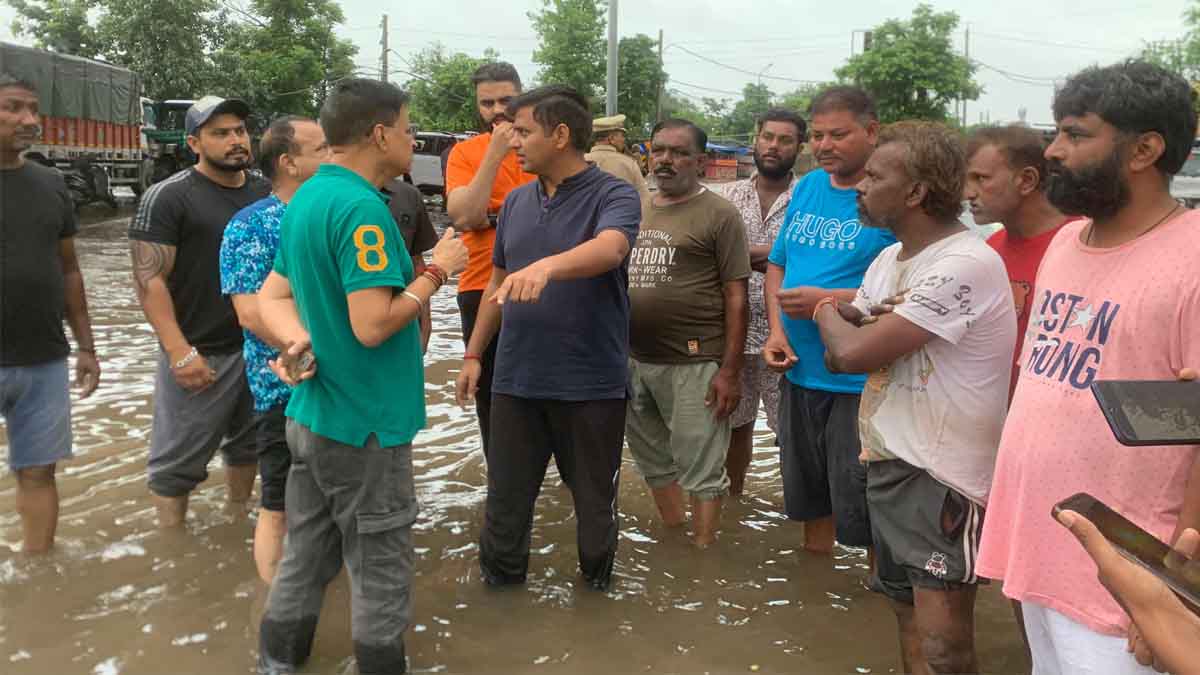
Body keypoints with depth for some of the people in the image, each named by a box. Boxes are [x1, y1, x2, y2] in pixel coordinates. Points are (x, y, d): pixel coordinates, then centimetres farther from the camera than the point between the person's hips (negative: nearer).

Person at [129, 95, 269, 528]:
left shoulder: (267, 193, 8)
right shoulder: (168, 197, -9)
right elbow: (149, 279, -13)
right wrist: (180, 352, -20)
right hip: (201, 353, -5)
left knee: (248, 443, 19)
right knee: (178, 461, 2)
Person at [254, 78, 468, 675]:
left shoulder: (308, 196, 9)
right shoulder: (360, 207, -22)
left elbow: (273, 296, 12)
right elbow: (373, 325, -26)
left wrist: (300, 339, -7)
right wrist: (437, 271, -13)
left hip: (312, 412, 9)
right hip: (363, 422, -9)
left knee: (308, 552, 20)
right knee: (380, 568, 7)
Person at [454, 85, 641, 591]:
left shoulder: (614, 195, -9)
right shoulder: (517, 201, 9)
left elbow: (609, 249, -31)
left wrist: (547, 266, -49)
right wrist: (473, 354, 15)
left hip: (592, 382, -4)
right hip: (516, 378, 4)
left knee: (594, 497, 13)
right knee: (505, 496, 11)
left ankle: (597, 581, 34)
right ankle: (499, 583, 29)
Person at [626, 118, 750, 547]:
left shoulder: (719, 215, -6)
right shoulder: (637, 212, 12)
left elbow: (736, 296, -9)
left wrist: (730, 370, -14)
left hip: (693, 363, -6)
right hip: (633, 360, 7)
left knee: (700, 470, 3)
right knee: (653, 461, 19)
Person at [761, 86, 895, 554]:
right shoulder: (807, 188, 9)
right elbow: (777, 265, 16)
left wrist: (828, 300, -23)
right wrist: (776, 330, 0)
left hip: (860, 383, -7)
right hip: (799, 371, 7)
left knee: (862, 512, 2)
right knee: (809, 494, 21)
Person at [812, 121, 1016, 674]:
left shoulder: (965, 264, -22)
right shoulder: (890, 257, 10)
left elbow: (853, 351, -24)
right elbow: (840, 352, 13)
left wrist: (828, 314, -3)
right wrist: (841, 322, -8)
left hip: (942, 481, -9)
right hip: (887, 462, 9)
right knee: (908, 618, 20)